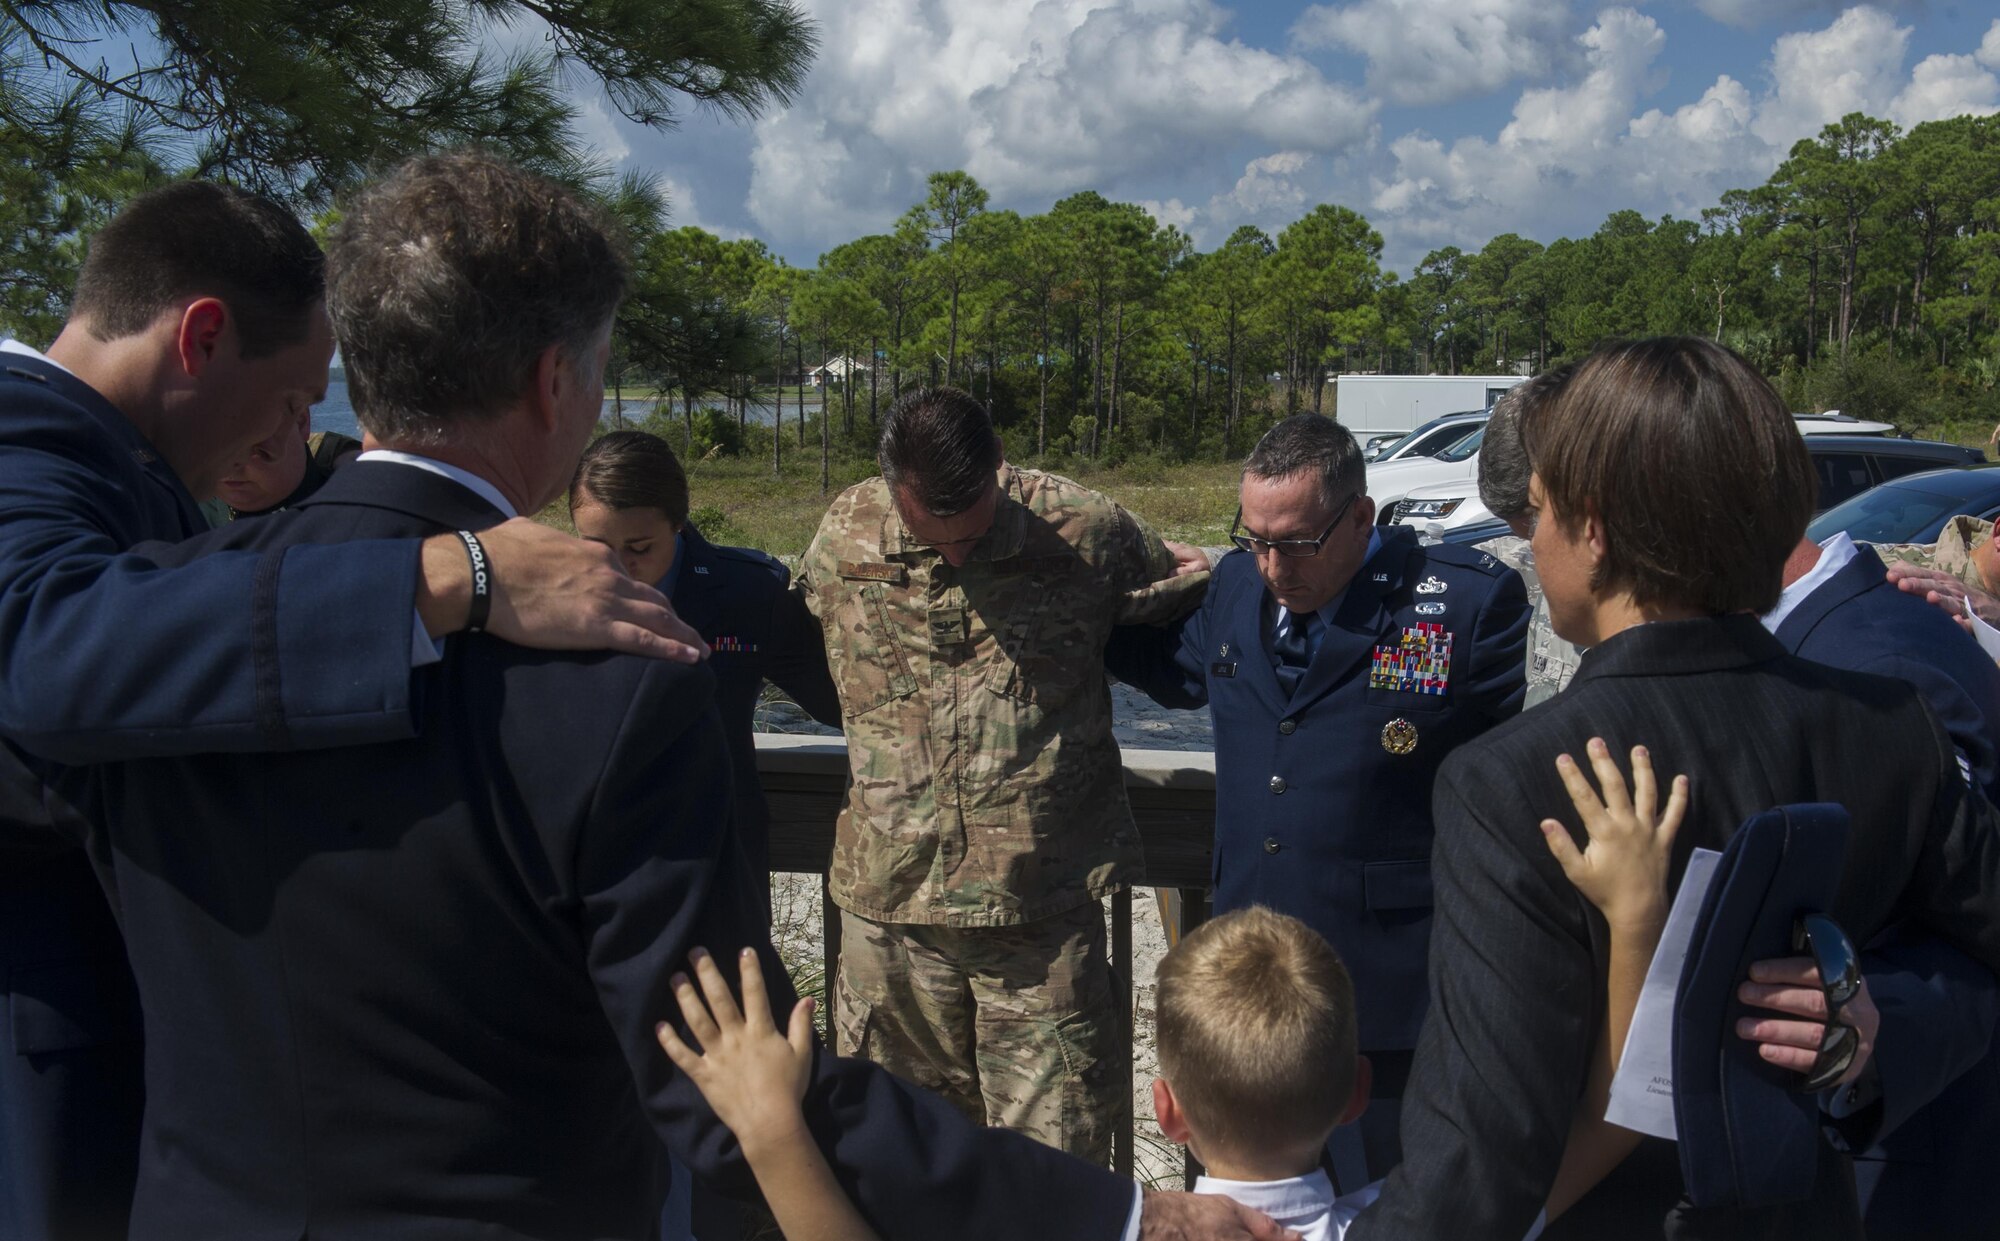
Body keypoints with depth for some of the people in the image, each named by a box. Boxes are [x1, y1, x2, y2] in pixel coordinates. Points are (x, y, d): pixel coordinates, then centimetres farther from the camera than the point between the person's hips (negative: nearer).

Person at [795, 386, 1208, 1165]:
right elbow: (802, 662, 19)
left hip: (1045, 904, -2)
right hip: (892, 900, 2)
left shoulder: (1086, 531, -7)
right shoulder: (844, 536, -1)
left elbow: (1189, 604, 11)